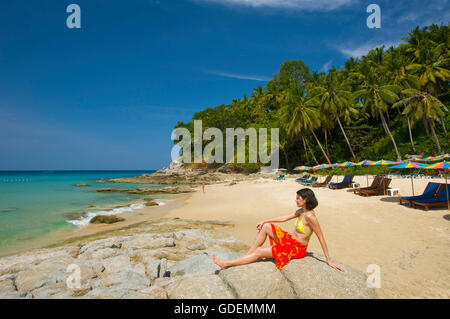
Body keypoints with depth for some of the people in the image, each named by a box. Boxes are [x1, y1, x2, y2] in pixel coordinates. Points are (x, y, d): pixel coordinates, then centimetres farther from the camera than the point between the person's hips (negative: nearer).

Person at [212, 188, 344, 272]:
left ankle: (227, 264, 0)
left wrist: (329, 261, -17)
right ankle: (246, 256, 6)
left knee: (259, 252, -10)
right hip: (290, 240, 8)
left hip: (297, 248, -8)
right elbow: (283, 218, 11)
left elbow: (321, 238, -21)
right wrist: (264, 221, 10)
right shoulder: (301, 211, 3)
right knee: (265, 227, 1)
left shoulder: (310, 216, -25)